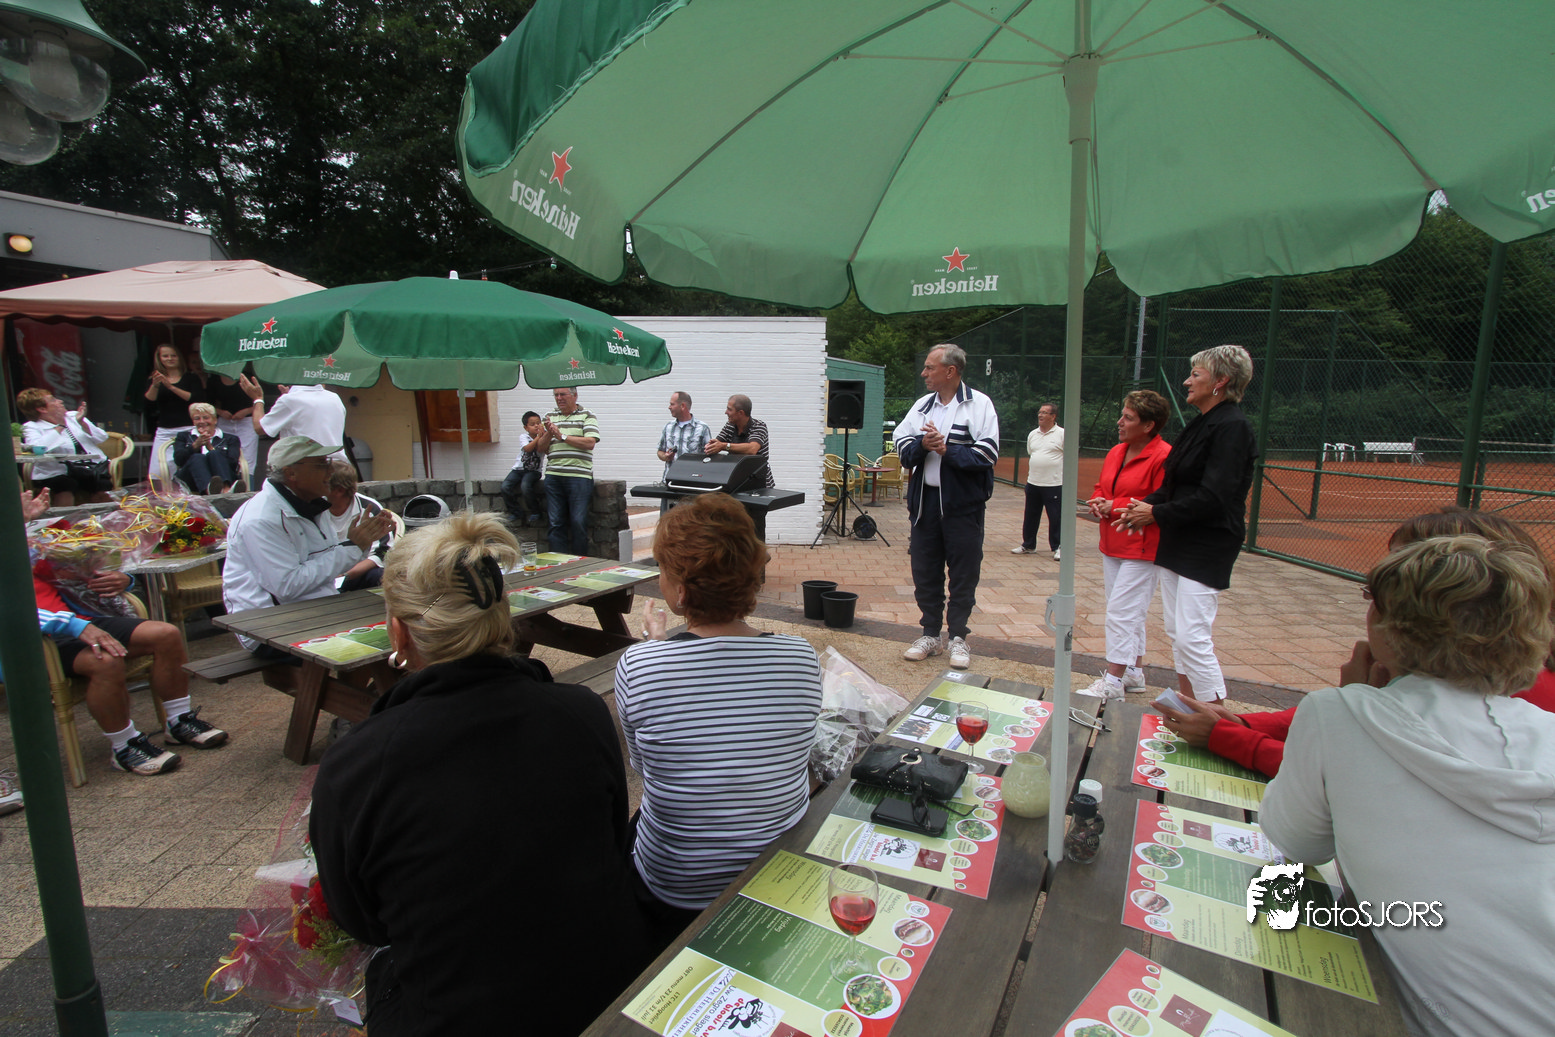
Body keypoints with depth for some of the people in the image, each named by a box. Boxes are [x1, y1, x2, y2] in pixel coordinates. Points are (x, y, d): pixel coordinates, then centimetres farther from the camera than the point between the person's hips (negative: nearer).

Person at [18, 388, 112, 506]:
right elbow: (37, 448, -20)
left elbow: (102, 438, 10)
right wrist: (60, 426, -10)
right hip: (60, 472, -3)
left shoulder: (73, 416, 17)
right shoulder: (32, 427, 3)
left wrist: (82, 423, -5)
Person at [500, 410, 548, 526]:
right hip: (519, 468, 3)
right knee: (505, 486, -18)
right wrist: (538, 436, -23)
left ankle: (535, 512, -9)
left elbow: (540, 448, -24)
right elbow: (527, 448, -19)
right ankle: (517, 512, 2)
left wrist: (547, 433, -33)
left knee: (525, 486, -31)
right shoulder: (523, 436, 1)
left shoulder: (543, 438, -2)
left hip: (534, 470, -3)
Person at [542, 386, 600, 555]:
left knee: (578, 522, -4)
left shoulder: (587, 416, 5)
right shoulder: (550, 417, 18)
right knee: (556, 522, 4)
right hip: (553, 476, 4)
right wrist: (549, 434, -5)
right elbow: (541, 449, 14)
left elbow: (590, 443, -10)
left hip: (579, 476, -4)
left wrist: (562, 436, -9)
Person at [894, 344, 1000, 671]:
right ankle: (930, 634, 23)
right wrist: (922, 444, -12)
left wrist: (947, 450, -17)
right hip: (925, 499, 5)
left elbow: (987, 454, -12)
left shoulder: (979, 404, -3)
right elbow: (902, 448, 6)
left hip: (963, 503, -4)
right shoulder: (922, 405, 12)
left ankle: (958, 637, 17)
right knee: (925, 571, 10)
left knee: (964, 573, 3)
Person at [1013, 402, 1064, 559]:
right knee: (1030, 516, 12)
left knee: (1055, 518, 1)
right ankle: (1028, 545, 24)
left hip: (1054, 484, -6)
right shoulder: (1032, 434, 12)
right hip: (1033, 484, 6)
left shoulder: (1062, 434, -5)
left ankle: (1057, 548, 12)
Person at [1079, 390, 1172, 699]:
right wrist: (1098, 502, -1)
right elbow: (1101, 487, 22)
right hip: (1112, 546, 9)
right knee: (1128, 612, 17)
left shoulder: (1163, 456, -17)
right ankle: (1135, 672, 30)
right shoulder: (1116, 452, 11)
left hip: (1141, 550, -9)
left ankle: (1113, 681, 2)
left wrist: (1116, 507, -19)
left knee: (1121, 612, -7)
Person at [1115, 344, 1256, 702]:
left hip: (1207, 549, -10)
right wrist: (1145, 504, 1)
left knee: (1192, 636, -10)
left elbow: (1212, 498, -23)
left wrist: (1156, 513, -14)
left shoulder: (1232, 427, -15)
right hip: (1177, 543, 10)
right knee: (1176, 632, 14)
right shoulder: (1201, 424, 14)